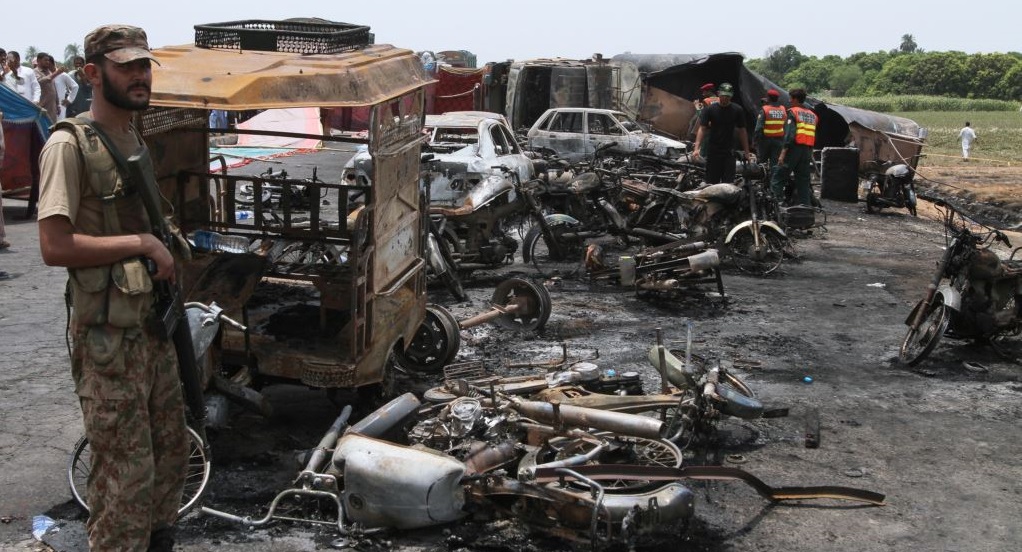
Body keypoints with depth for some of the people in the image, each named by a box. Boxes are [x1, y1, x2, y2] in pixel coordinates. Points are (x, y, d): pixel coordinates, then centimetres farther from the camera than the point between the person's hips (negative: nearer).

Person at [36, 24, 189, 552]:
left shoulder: (135, 140, 12)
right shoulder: (70, 144, -15)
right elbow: (55, 246, -24)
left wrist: (166, 250, 10)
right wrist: (141, 242, -20)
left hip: (153, 323, 9)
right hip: (109, 335, -9)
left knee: (171, 449, 18)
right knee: (126, 471, -3)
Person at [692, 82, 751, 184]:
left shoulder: (737, 110, 3)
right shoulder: (709, 109, -1)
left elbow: (742, 131, 7)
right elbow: (702, 129, -6)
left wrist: (746, 152, 4)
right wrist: (697, 148, -19)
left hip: (729, 152, 1)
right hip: (713, 151, 0)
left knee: (728, 182, -5)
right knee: (711, 183, 2)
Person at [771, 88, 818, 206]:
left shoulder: (793, 112, -4)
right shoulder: (812, 115, 18)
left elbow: (790, 134, -15)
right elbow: (813, 137, 16)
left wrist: (783, 153, -18)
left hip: (794, 149, -7)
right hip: (808, 151, 7)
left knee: (777, 180, -4)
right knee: (803, 182, 12)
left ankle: (780, 204, -17)